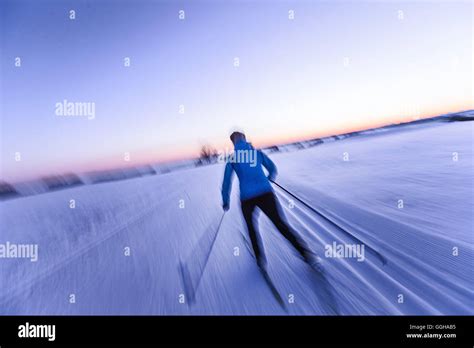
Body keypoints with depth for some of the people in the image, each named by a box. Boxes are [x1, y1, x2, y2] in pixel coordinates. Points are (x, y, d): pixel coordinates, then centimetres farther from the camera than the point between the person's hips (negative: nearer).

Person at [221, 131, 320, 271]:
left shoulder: (231, 159, 10)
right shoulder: (257, 152, 13)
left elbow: (226, 183, 13)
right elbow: (273, 170, 19)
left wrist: (225, 202, 25)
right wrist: (269, 178, 41)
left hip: (246, 198, 0)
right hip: (266, 192, 1)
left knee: (252, 227, 22)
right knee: (282, 224, 3)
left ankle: (261, 260, 19)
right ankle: (307, 254, -5)